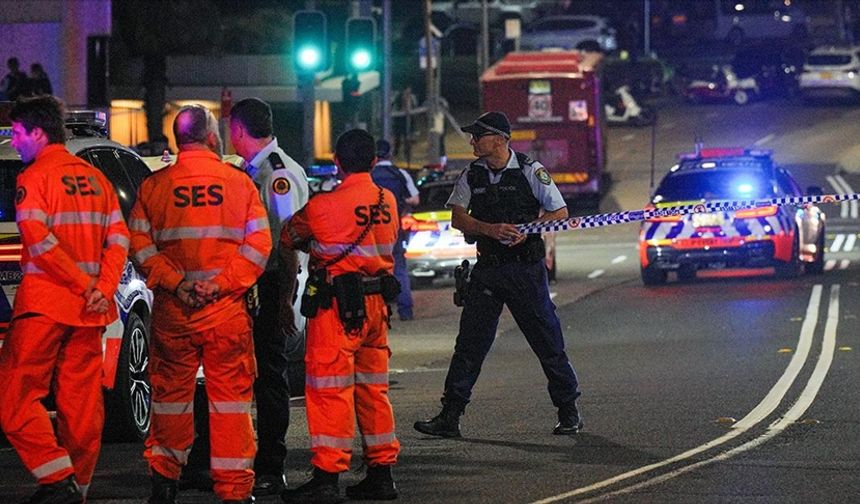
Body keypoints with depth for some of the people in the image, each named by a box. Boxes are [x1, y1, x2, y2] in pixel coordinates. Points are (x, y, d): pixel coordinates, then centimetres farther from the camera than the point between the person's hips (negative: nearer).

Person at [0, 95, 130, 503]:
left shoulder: (34, 177, -6)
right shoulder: (95, 178, 14)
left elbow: (39, 242, -18)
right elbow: (118, 237, 7)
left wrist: (84, 284, -13)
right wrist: (103, 287, -3)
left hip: (44, 306, -7)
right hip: (89, 312, 7)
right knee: (82, 402, 8)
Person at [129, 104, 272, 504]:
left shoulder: (154, 186, 2)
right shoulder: (239, 184, 1)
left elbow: (139, 245, -4)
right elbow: (258, 246, -5)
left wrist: (175, 283, -7)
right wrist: (220, 284, -9)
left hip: (171, 310, 1)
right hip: (226, 311, -1)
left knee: (171, 394, 13)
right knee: (230, 398, 3)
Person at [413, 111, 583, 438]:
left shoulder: (530, 171, -5)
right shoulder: (472, 175, 6)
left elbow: (560, 213, -3)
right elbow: (458, 218, -1)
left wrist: (526, 231, -18)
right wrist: (491, 229, -19)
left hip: (525, 267, -4)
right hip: (487, 268, 4)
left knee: (547, 342, 2)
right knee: (469, 343, 1)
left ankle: (569, 412, 15)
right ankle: (449, 417, 2)